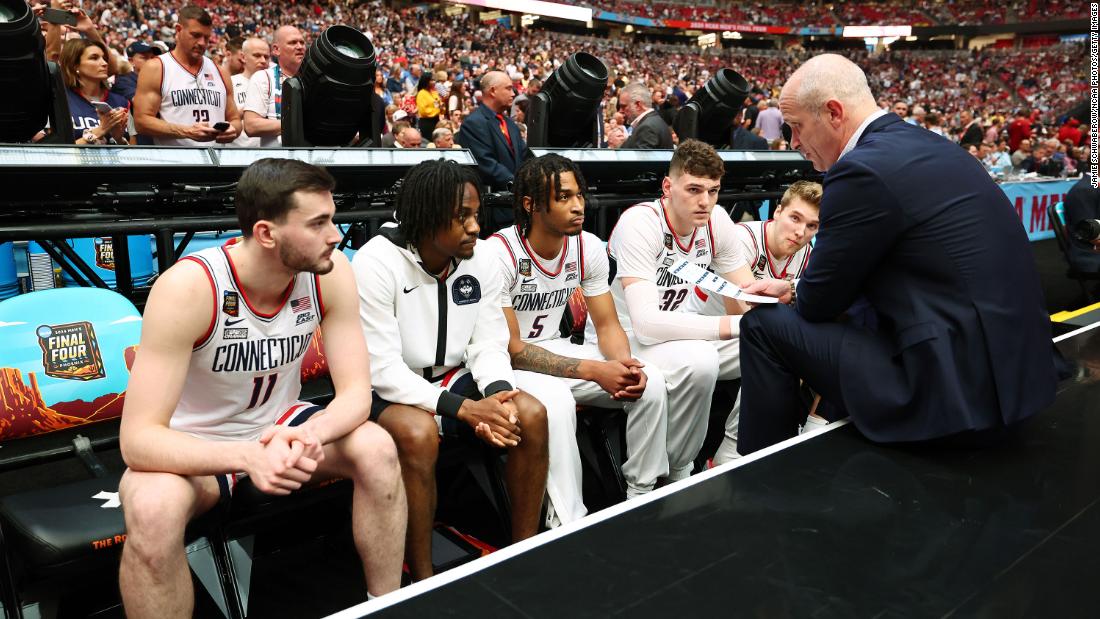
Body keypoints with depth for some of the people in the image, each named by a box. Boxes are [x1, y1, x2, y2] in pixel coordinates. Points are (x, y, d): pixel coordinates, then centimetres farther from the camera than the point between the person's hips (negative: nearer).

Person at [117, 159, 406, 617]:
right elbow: (138, 438, -29)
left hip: (279, 425, 4)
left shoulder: (330, 273, -17)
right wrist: (246, 456, -45)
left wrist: (308, 435, -37)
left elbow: (356, 392, -15)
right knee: (152, 510, -35)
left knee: (377, 450, -22)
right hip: (193, 446, -3)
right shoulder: (188, 287, -29)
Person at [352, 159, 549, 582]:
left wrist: (497, 395, -25)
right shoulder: (377, 264, -19)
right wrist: (462, 408, -31)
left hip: (453, 379, 5)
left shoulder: (480, 261, -3)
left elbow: (489, 346, -2)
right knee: (418, 433, -37)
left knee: (531, 414, -18)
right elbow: (381, 370, -23)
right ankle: (422, 579, -18)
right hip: (389, 391, -5)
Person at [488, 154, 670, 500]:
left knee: (650, 382, -13)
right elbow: (510, 348, -23)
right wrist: (593, 371, -29)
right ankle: (567, 524, -23)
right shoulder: (500, 252, -22)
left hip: (555, 349, 6)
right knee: (556, 399, -37)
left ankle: (642, 496, 4)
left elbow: (607, 326, 2)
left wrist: (624, 364, -23)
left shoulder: (589, 247, -4)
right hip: (507, 362, -6)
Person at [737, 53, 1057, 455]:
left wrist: (798, 297, 12)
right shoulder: (923, 146, 11)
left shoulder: (863, 170, -19)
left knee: (765, 325, -2)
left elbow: (819, 303, -9)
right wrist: (794, 287, 19)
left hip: (956, 390, -10)